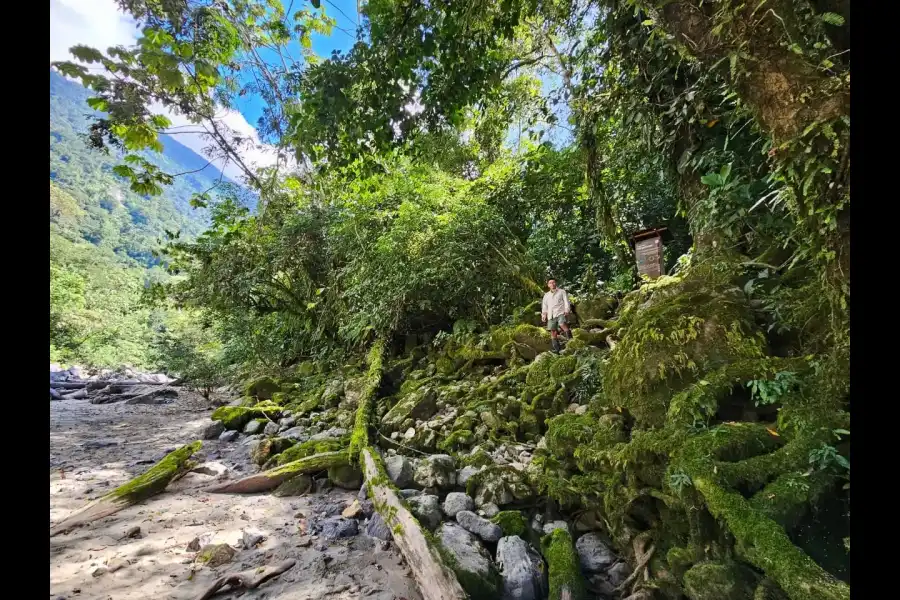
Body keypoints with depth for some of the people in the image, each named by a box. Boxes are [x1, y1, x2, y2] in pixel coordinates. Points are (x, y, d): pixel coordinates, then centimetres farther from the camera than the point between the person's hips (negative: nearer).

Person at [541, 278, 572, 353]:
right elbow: (544, 306, 23)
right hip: (551, 315, 4)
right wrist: (543, 315, 8)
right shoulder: (546, 295, 26)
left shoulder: (562, 291, 15)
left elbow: (566, 302, 6)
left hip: (560, 313, -4)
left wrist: (567, 310, -10)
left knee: (562, 325, -31)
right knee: (552, 331, -7)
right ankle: (556, 349, -7)